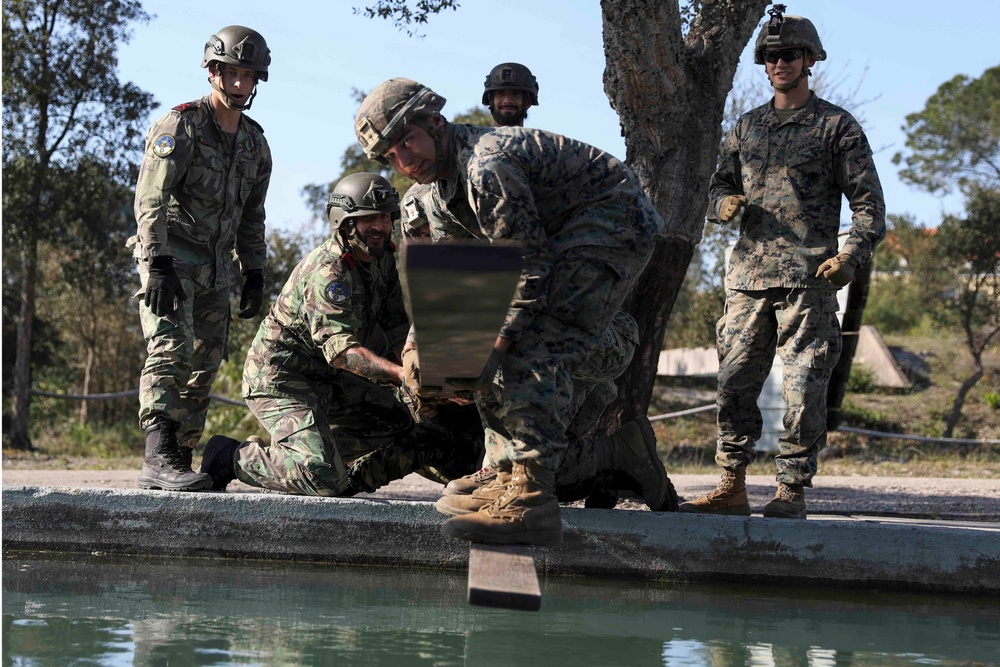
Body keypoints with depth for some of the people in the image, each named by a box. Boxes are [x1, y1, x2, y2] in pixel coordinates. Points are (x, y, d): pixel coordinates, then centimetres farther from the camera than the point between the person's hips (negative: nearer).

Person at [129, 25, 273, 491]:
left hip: (216, 270, 7)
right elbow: (150, 199, -16)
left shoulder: (255, 143, 13)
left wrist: (254, 274, 13)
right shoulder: (181, 126, -9)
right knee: (171, 350, -20)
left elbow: (252, 216, 21)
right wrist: (159, 265, -25)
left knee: (205, 365, 5)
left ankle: (182, 458, 10)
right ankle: (159, 458, -29)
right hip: (170, 262, -7)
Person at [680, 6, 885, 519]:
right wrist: (725, 203, -1)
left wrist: (850, 257, -14)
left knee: (803, 389, -6)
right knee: (735, 382, 2)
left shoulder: (837, 126, 5)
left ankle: (793, 492, 0)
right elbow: (718, 186, 24)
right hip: (748, 275, 5)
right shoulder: (747, 127, 18)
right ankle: (732, 487, 9)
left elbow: (869, 202, 1)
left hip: (808, 279, -4)